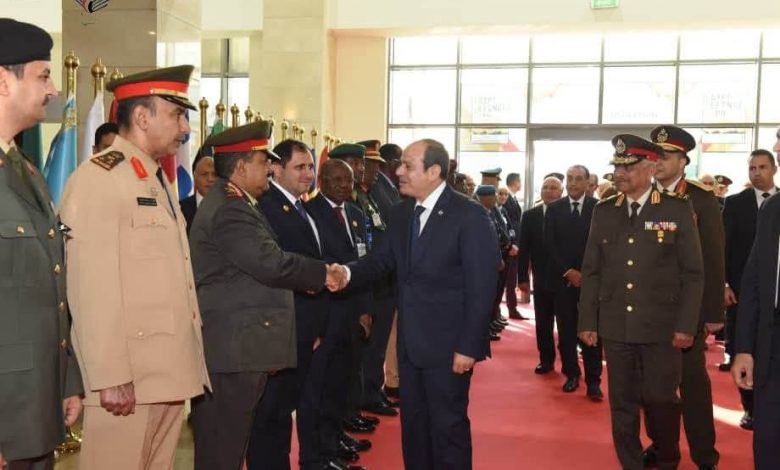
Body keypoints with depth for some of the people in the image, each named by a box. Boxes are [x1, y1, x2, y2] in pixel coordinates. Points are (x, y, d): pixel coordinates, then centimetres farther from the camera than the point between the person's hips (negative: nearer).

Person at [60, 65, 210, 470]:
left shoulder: (158, 181, 19)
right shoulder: (97, 178, -11)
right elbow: (92, 288, -18)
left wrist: (190, 361, 15)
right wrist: (110, 377, -20)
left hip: (170, 370, 8)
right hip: (126, 376, -8)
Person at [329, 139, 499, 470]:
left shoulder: (469, 215, -13)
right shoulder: (400, 213, 8)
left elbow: (481, 287, -15)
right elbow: (382, 259, 5)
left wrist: (468, 346, -18)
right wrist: (348, 273, -17)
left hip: (448, 344, -6)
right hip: (410, 342, 7)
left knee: (448, 425, 6)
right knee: (412, 424, 17)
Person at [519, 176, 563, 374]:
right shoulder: (530, 215, 4)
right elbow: (524, 248, 4)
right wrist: (522, 277, 0)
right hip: (542, 278, 2)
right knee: (543, 321, 9)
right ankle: (546, 359, 21)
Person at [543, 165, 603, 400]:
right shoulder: (554, 208, 5)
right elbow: (549, 244, 1)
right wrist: (568, 271, -9)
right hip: (562, 278, 2)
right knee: (566, 331, 6)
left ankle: (593, 381, 1)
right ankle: (571, 374, 18)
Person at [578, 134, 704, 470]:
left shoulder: (678, 210, -2)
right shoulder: (603, 212, 6)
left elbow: (693, 273, -2)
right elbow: (591, 271, 8)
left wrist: (686, 325, -7)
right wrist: (588, 321, 4)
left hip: (661, 327, -2)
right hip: (615, 327, 3)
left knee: (661, 400, 7)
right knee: (623, 404, 9)